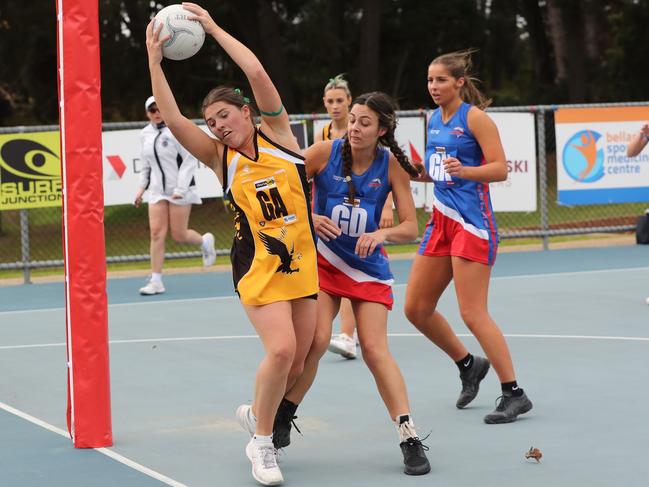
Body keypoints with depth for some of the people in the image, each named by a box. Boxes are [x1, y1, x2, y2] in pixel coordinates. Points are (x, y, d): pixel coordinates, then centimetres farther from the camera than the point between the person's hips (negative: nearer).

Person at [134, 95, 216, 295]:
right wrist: (142, 187, 9)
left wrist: (181, 188, -18)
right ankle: (156, 281, -5)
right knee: (157, 233, -7)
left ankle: (205, 242, 32)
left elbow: (190, 160, -12)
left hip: (180, 190, -5)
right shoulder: (145, 134, 8)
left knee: (179, 235, -1)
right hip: (157, 190, 5)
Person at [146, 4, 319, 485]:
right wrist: (155, 60, -18)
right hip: (257, 266, -2)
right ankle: (262, 443, -4)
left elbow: (258, 74, -11)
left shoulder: (277, 133, 1)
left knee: (297, 362, 6)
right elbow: (174, 120, -13)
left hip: (301, 261, 3)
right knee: (281, 349, -20)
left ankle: (259, 412, 34)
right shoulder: (221, 156, 0)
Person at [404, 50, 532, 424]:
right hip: (442, 220, 8)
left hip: (472, 222, -8)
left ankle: (514, 394, -3)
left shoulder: (474, 117, -9)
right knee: (417, 309, 9)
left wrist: (463, 170, -31)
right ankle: (469, 365, 29)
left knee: (473, 313, -11)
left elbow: (501, 168, -15)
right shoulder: (435, 119, 13)